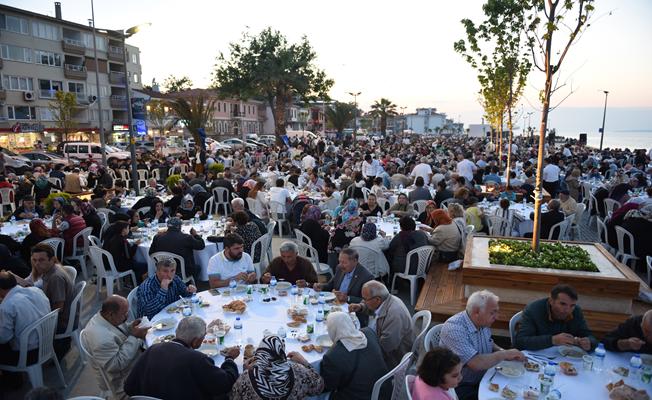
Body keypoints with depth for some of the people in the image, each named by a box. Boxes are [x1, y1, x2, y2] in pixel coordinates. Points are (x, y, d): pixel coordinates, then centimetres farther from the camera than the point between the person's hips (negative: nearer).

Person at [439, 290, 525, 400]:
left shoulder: (483, 323, -2)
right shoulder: (454, 329, -27)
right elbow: (476, 364, -31)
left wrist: (501, 351, -4)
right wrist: (504, 354, -19)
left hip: (483, 378, 7)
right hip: (462, 386, -7)